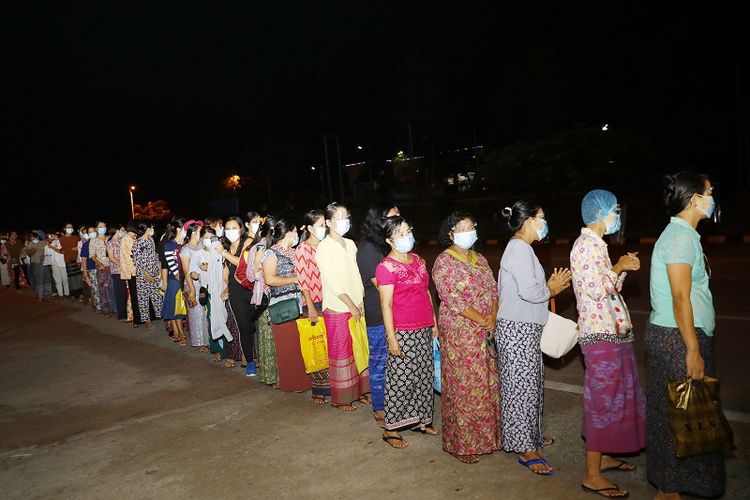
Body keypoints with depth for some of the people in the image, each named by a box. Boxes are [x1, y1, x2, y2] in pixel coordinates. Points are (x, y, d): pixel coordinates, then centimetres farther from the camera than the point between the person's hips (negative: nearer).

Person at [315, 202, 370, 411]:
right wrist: (351, 305, -14)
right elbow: (333, 281, -15)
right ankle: (342, 398, 18)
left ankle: (359, 390, 28)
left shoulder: (350, 244, 9)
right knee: (341, 353, 5)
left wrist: (361, 301, -2)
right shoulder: (324, 247, -10)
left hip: (356, 308, 6)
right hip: (337, 309, -6)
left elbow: (357, 275, 8)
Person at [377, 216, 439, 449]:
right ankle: (390, 429, 13)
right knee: (400, 379, 0)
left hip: (424, 330, 7)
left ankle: (419, 419, 31)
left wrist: (433, 322, 15)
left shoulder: (417, 260, 10)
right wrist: (391, 338, -16)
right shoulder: (386, 267, -13)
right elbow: (386, 304, -14)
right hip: (403, 332, -7)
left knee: (424, 376, 15)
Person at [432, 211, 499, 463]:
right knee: (464, 386, 0)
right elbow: (453, 301, -18)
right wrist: (482, 321, -16)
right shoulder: (444, 261, -11)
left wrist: (493, 317, -9)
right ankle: (463, 444, 14)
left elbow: (493, 289, 8)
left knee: (487, 383, 12)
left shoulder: (479, 259, 13)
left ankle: (484, 436, 28)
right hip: (460, 333, -7)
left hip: (486, 332, 7)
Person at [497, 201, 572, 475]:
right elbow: (528, 291, -25)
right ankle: (525, 449, 5)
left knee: (531, 382, 19)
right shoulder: (520, 248, -17)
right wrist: (551, 290, -6)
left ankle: (530, 435, 32)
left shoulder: (520, 247, 16)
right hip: (517, 329, -10)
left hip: (524, 328, 10)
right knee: (521, 385, -3)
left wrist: (550, 286, 5)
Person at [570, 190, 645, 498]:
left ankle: (602, 457, 32)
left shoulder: (595, 244, 16)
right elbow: (596, 288, -24)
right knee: (604, 400, -5)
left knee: (609, 397, 18)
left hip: (610, 333, 10)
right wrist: (619, 267, -11)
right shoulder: (587, 245, -16)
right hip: (601, 335, -10)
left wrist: (622, 268, 7)